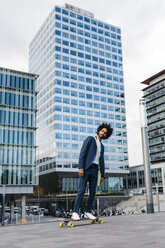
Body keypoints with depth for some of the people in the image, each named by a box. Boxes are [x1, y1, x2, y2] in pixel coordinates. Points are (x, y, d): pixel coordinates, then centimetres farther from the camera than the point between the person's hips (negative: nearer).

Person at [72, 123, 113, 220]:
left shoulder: (101, 146, 23)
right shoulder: (90, 138, 3)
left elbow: (101, 161, 22)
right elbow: (82, 153, -7)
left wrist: (102, 175, 15)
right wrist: (81, 168, -17)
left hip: (95, 170, 6)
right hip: (86, 168, -6)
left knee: (93, 192, 2)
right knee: (81, 191, -10)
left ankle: (88, 212, 13)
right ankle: (75, 213, -5)